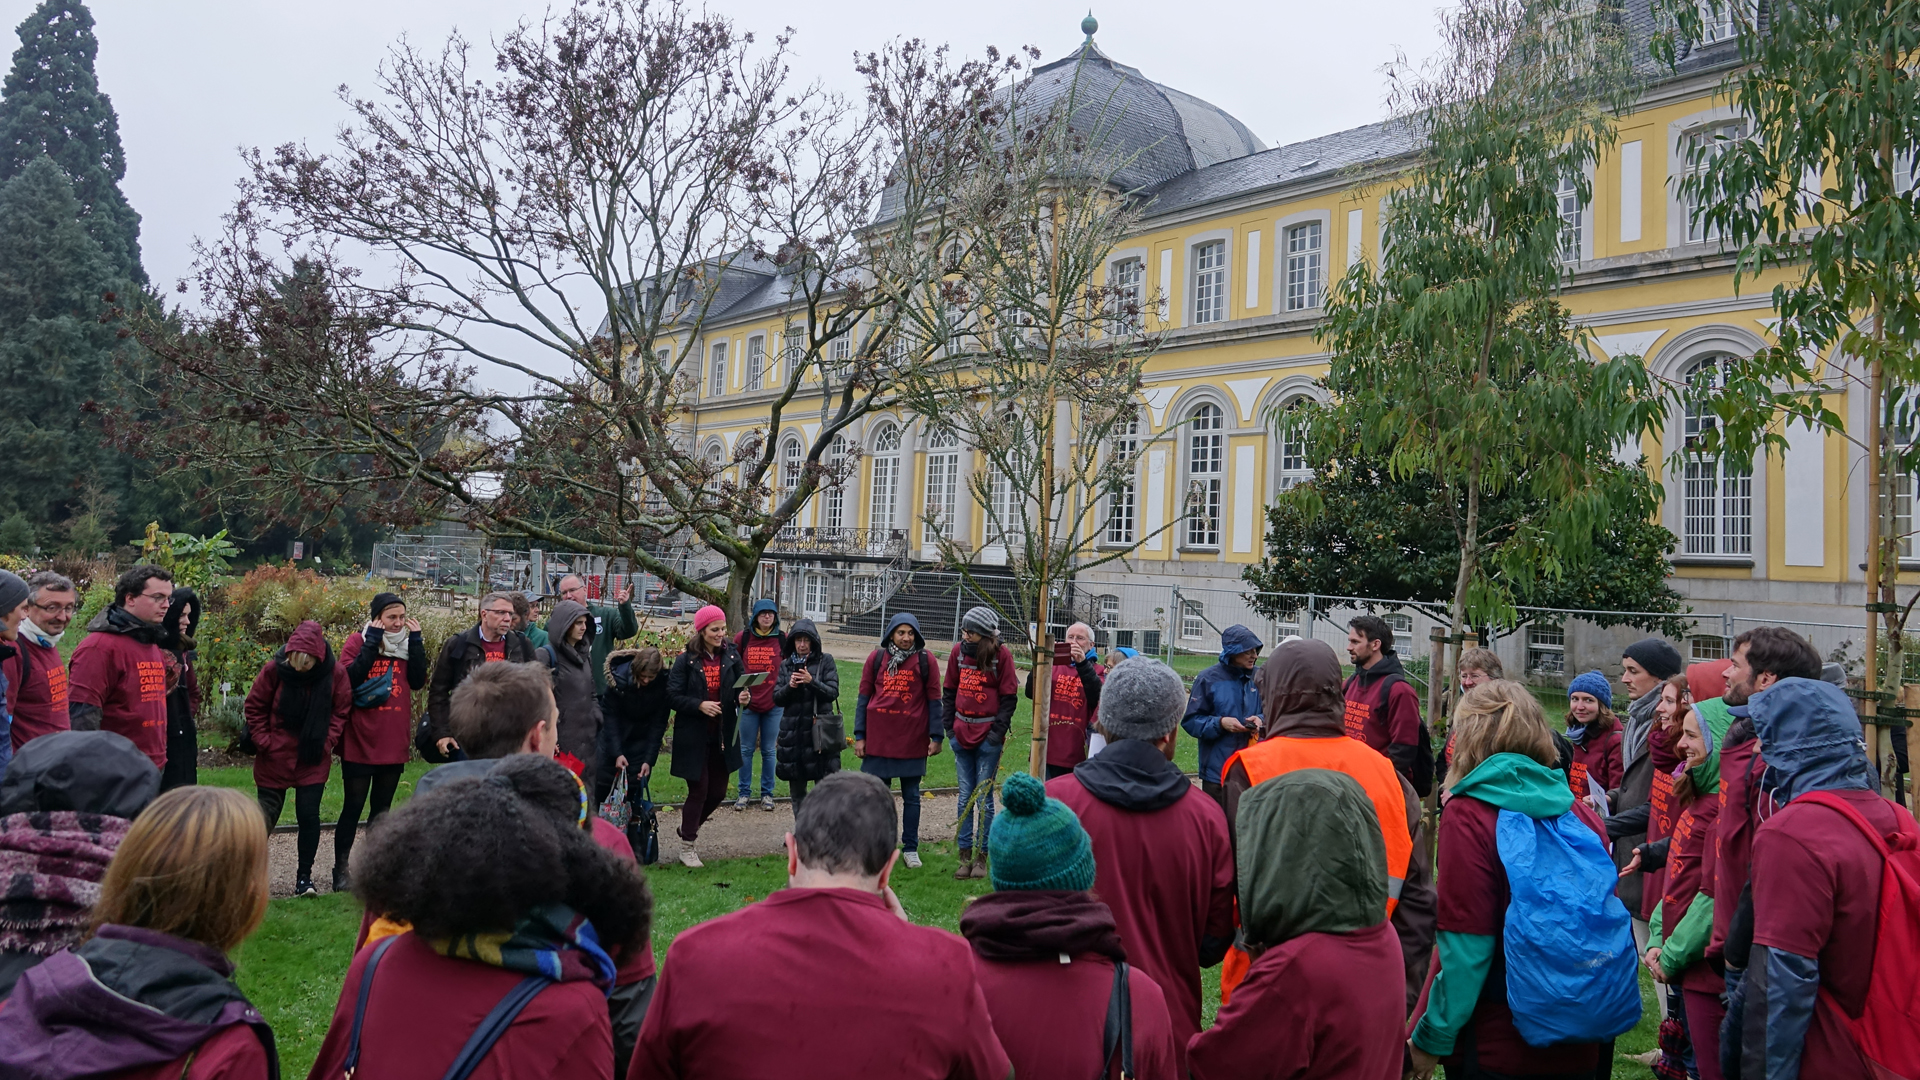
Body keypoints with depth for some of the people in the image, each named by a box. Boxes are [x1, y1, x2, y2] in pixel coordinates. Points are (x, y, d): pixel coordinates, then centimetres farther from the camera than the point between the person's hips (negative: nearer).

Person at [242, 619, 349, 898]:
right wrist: (264, 741, -6)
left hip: (314, 759, 0)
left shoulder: (335, 672, -12)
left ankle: (304, 877, 13)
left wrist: (327, 741, -6)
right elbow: (254, 707, -1)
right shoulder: (274, 669, -14)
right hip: (274, 759, 0)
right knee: (267, 816, 9)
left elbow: (341, 710, 1)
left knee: (309, 815, 0)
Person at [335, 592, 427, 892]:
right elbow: (349, 678, -20)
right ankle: (341, 869, 13)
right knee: (353, 808, 2)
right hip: (360, 742, -4)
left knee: (382, 810, 13)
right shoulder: (358, 641, -4)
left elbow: (418, 682, -4)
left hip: (394, 743, 4)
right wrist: (372, 642, -20)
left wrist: (416, 641, -10)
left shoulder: (407, 642, 8)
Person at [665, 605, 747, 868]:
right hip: (693, 735, -4)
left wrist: (743, 697, -15)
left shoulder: (731, 656, 2)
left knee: (718, 791, 11)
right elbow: (672, 695, -8)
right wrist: (699, 705, -21)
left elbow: (742, 686, 7)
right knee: (698, 790, 1)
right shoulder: (686, 660, -7)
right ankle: (687, 848, 18)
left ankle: (690, 825, 39)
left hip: (723, 735, 4)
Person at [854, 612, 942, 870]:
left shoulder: (925, 660, 0)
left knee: (911, 796, 8)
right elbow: (863, 697, 6)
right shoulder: (876, 658, 3)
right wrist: (859, 736, 3)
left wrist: (936, 736, -2)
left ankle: (910, 848, 19)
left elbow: (933, 700, 2)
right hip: (879, 738, 1)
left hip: (913, 740, -1)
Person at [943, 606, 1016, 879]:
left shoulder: (1001, 655, -7)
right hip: (961, 732, 4)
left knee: (984, 798, 3)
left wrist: (997, 732, -9)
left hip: (988, 735, -4)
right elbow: (949, 691, 11)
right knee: (965, 796, 9)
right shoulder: (958, 651, 3)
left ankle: (981, 857, 14)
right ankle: (965, 856, 16)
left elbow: (1008, 697, -4)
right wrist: (948, 726, 6)